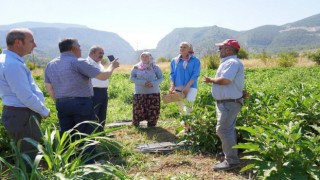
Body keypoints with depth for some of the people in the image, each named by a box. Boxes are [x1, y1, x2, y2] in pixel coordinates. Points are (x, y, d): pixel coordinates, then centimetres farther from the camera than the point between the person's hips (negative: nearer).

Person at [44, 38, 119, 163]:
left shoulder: (50, 65, 11)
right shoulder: (78, 62, -12)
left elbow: (48, 87, 17)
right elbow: (103, 76, -13)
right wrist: (112, 66, 6)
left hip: (62, 105, 7)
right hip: (81, 104, -7)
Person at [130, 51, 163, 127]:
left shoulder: (155, 67, 3)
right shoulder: (136, 67, 3)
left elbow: (161, 78, 4)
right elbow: (132, 77, -1)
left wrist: (153, 84, -15)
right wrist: (143, 83, -15)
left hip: (153, 92, 1)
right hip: (140, 93, -1)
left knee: (153, 110, 1)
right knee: (138, 110, -4)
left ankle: (151, 124, 18)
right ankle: (135, 123, 18)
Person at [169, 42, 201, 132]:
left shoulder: (195, 60, 0)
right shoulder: (174, 61, 11)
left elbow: (195, 75, -7)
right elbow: (172, 74, 8)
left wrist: (187, 87, -17)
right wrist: (172, 86, -7)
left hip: (191, 87, -3)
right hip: (178, 87, 4)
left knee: (188, 106, -15)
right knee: (182, 108, 7)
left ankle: (189, 126, -7)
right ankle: (186, 126, 18)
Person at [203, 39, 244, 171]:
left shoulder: (232, 62, -17)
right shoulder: (227, 62, 17)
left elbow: (224, 80, -28)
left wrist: (210, 80, -13)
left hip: (229, 103, -11)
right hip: (226, 102, 11)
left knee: (223, 130, -10)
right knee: (228, 130, 16)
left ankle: (232, 161, -1)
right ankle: (230, 158, 27)